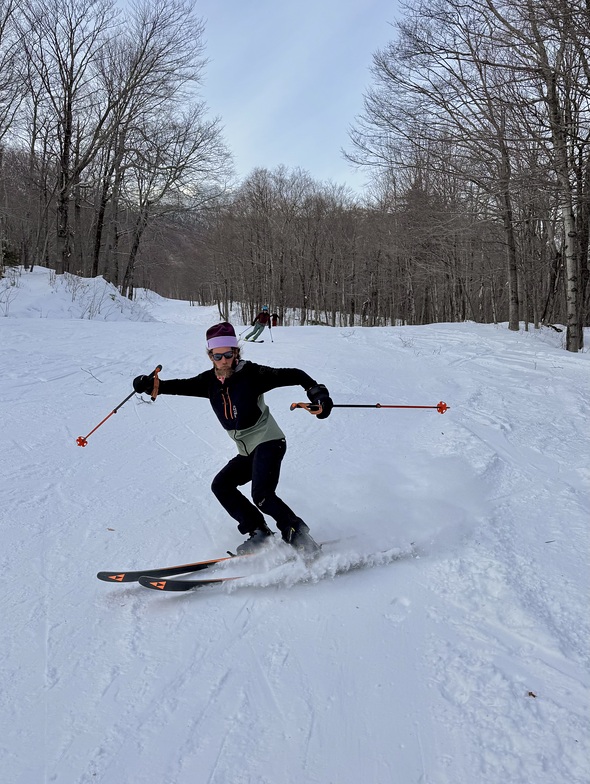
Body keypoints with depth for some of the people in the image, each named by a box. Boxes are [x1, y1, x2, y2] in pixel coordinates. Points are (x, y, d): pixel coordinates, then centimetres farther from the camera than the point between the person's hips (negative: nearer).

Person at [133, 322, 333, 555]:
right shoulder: (211, 381, 4)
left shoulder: (251, 374, -14)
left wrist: (317, 392, -28)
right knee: (221, 485, 5)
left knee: (261, 495, -22)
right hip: (247, 451, 8)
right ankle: (259, 532, 7)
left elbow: (291, 375, -16)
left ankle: (299, 536, -7)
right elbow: (183, 386, -1)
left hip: (268, 442, -8)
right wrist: (153, 385, -18)